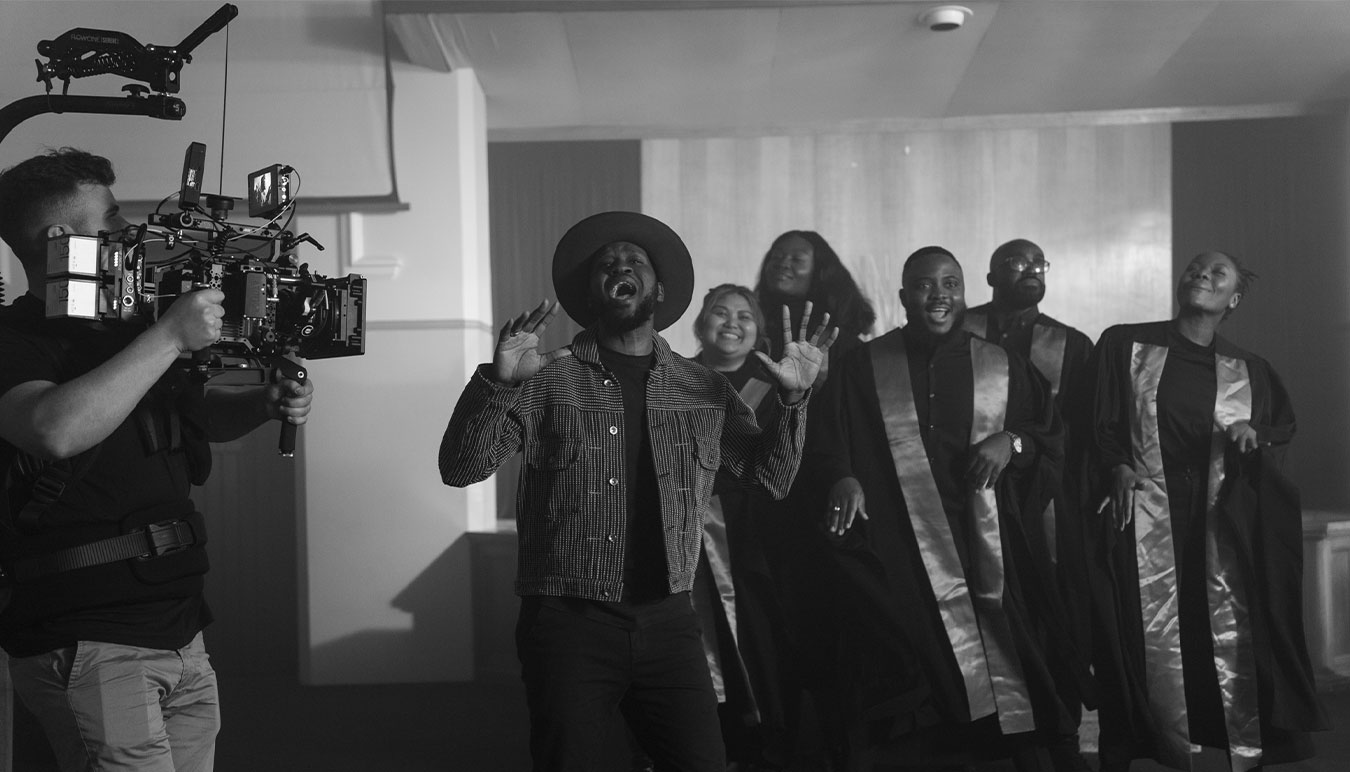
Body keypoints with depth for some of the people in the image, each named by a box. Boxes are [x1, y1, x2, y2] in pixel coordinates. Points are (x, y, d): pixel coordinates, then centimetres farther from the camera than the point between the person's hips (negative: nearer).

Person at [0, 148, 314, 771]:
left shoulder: (125, 332, 15)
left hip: (179, 632, 8)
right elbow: (56, 430, -30)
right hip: (88, 644, -8)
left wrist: (267, 403, 7)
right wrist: (169, 338, -25)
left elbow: (201, 411, 29)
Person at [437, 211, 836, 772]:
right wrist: (497, 381, -23)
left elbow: (769, 477, 14)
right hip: (567, 622, -2)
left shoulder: (705, 391, 11)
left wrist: (791, 399, -2)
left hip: (668, 622, 3)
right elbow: (461, 468, -7)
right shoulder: (549, 380, 0)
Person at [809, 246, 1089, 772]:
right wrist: (842, 479, -17)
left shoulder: (1004, 368, 12)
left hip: (987, 553, 1)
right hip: (893, 557, -1)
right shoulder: (861, 368, 8)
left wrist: (1013, 441, -6)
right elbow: (823, 446, 4)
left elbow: (1054, 437, 14)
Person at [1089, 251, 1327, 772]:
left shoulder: (1249, 372, 12)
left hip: (1224, 529, 2)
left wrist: (1254, 436, 0)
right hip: (1144, 523, -1)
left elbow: (1284, 430, 21)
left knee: (1233, 645, -5)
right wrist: (1118, 467, -13)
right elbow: (1098, 422, 5)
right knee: (1154, 646, -4)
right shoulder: (1125, 345, 6)